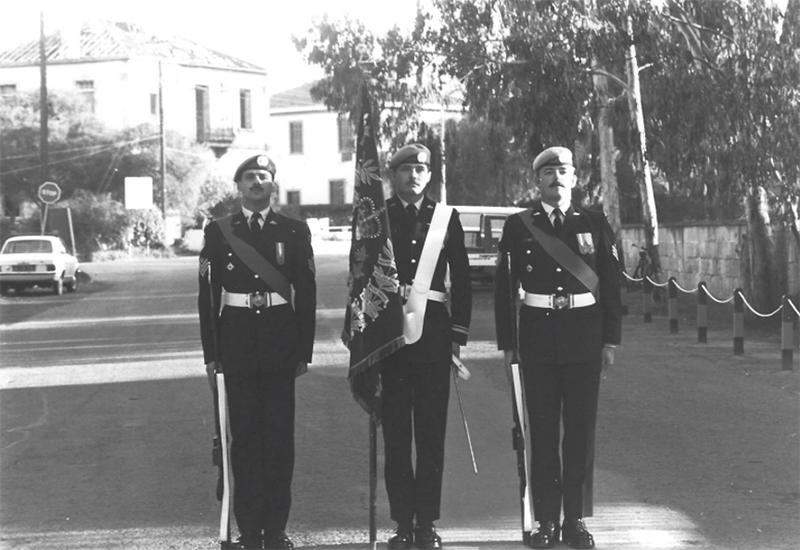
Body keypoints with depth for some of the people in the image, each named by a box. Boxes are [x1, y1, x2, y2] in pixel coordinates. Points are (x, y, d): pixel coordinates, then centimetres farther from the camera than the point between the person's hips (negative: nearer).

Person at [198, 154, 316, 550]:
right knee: (245, 434, 3)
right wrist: (210, 354, 0)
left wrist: (304, 352, 1)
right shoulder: (218, 232, 4)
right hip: (237, 338, 0)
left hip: (280, 341, 0)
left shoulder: (294, 232, 4)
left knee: (280, 434, 2)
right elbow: (207, 295, 4)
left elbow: (306, 294, 5)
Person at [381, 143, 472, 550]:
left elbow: (462, 279, 9)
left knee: (432, 429, 2)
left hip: (433, 329, 1)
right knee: (395, 429, 2)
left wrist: (458, 334, 2)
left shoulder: (446, 218, 8)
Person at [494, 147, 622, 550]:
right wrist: (506, 344, 1)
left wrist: (611, 340, 1)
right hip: (537, 332, 0)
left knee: (581, 428, 3)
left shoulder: (594, 224, 6)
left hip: (583, 333, 0)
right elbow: (504, 287, 5)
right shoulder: (518, 226, 4)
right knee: (542, 429, 2)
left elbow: (611, 284, 6)